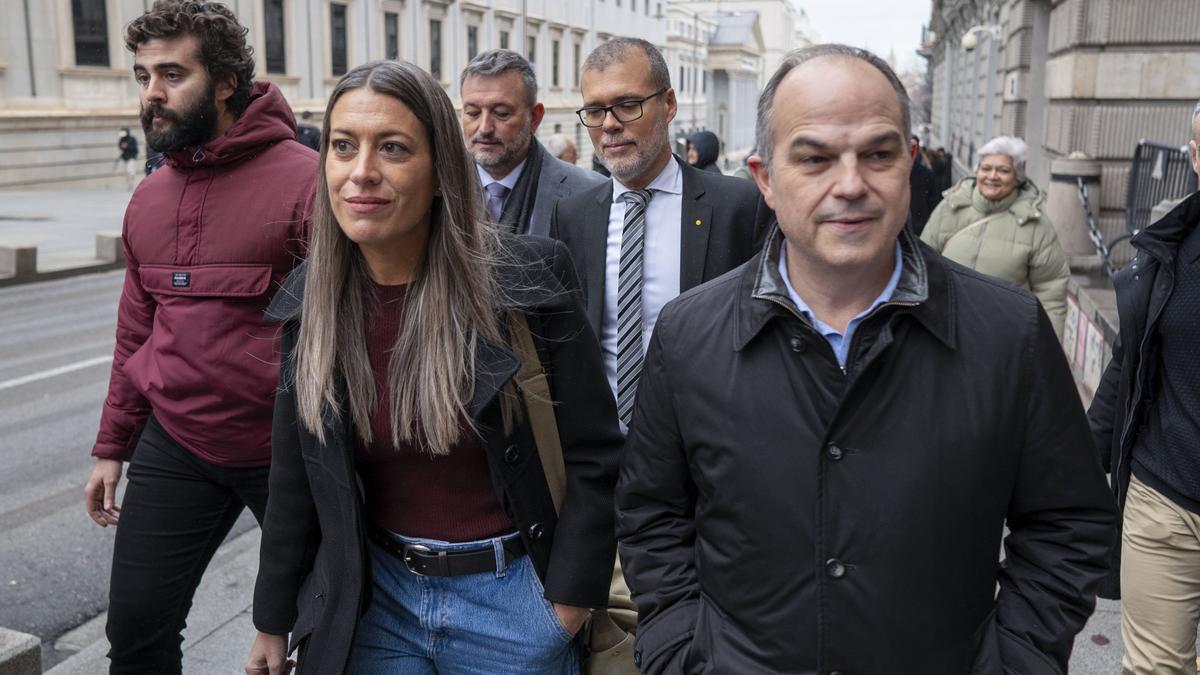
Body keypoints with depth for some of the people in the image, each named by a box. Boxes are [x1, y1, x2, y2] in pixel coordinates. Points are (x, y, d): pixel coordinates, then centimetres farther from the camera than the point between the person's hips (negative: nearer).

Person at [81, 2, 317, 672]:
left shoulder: (306, 180, -15)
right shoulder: (149, 198, 8)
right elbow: (137, 332, 15)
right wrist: (113, 447, 16)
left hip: (284, 451, -5)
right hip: (173, 446, 6)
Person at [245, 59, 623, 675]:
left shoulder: (526, 278, -17)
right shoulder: (310, 301, -5)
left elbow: (593, 458, -10)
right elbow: (295, 477, 5)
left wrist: (565, 610, -9)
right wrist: (273, 623, 11)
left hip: (510, 599, -3)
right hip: (373, 600, 3)